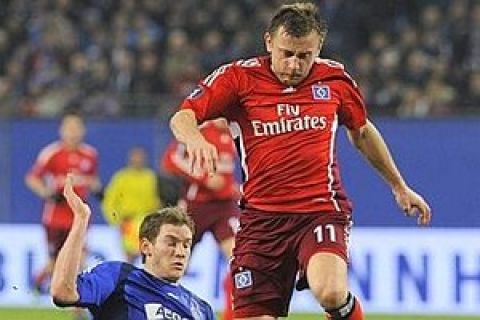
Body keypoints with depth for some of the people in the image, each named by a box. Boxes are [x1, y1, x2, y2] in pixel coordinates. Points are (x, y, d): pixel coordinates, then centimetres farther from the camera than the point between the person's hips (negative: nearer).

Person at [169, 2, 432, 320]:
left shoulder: (335, 78, 5)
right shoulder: (239, 77, -2)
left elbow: (362, 131, 22)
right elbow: (182, 118, -10)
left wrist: (400, 187, 28)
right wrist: (195, 139, -34)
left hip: (322, 208, -1)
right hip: (262, 218, 1)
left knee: (330, 293, -29)